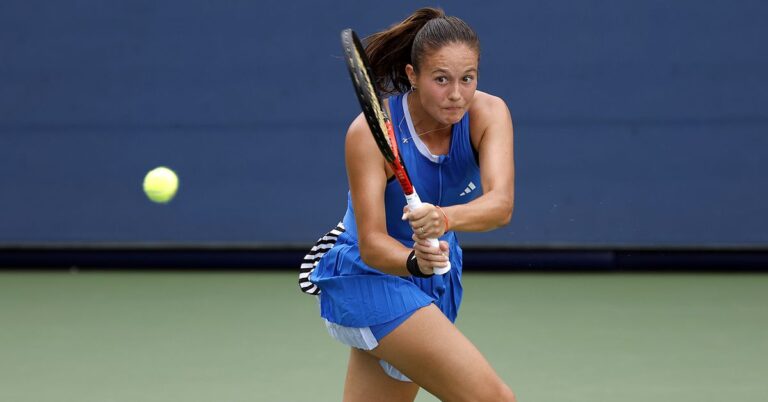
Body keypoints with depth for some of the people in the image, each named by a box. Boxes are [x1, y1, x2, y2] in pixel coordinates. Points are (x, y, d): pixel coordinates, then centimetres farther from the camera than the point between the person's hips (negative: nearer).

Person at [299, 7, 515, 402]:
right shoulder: (370, 131, -25)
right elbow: (372, 244, -28)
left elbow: (500, 204, -32)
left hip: (434, 279, 6)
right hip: (369, 277, -5)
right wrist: (415, 262, -49)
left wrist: (444, 218, -51)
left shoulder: (488, 114, -15)